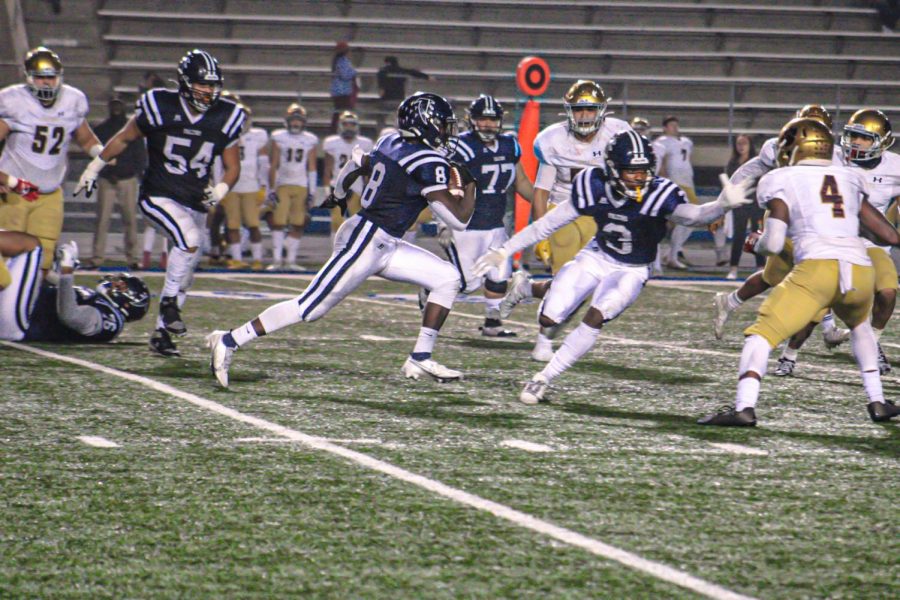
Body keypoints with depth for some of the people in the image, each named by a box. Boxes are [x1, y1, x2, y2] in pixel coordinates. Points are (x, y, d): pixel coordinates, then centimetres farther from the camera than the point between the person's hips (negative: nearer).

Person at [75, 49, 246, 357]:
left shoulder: (225, 118, -3)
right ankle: (169, 302, -14)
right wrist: (94, 168, 12)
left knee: (184, 272, 8)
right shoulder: (159, 108, -11)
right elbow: (124, 139, 5)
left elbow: (232, 166, 7)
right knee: (189, 239, -30)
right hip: (159, 196, -5)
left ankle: (161, 332, 21)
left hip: (196, 202, 5)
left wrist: (220, 190, -13)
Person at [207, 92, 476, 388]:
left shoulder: (391, 144, 9)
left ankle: (420, 358, 7)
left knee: (447, 278, 8)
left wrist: (339, 196, 47)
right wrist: (470, 183, -1)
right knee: (309, 307, -6)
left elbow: (353, 166, 28)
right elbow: (459, 219, -16)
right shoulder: (428, 163, -17)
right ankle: (230, 341, 0)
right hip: (366, 241, -10)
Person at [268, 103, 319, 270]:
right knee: (278, 223, -8)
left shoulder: (310, 141, 7)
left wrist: (311, 192, 4)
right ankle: (277, 259, -4)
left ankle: (291, 260, 8)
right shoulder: (279, 138, 2)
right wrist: (271, 189, -4)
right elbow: (273, 166, 2)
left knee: (298, 225, 1)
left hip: (301, 186, 2)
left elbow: (312, 168, 9)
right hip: (282, 185, -2)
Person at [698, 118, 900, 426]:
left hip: (817, 267, -5)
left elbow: (773, 243, 3)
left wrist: (756, 243, 24)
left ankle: (744, 407, -20)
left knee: (761, 334, -1)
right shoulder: (850, 181, 24)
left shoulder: (783, 182, 12)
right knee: (860, 326, 35)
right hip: (861, 271, 5)